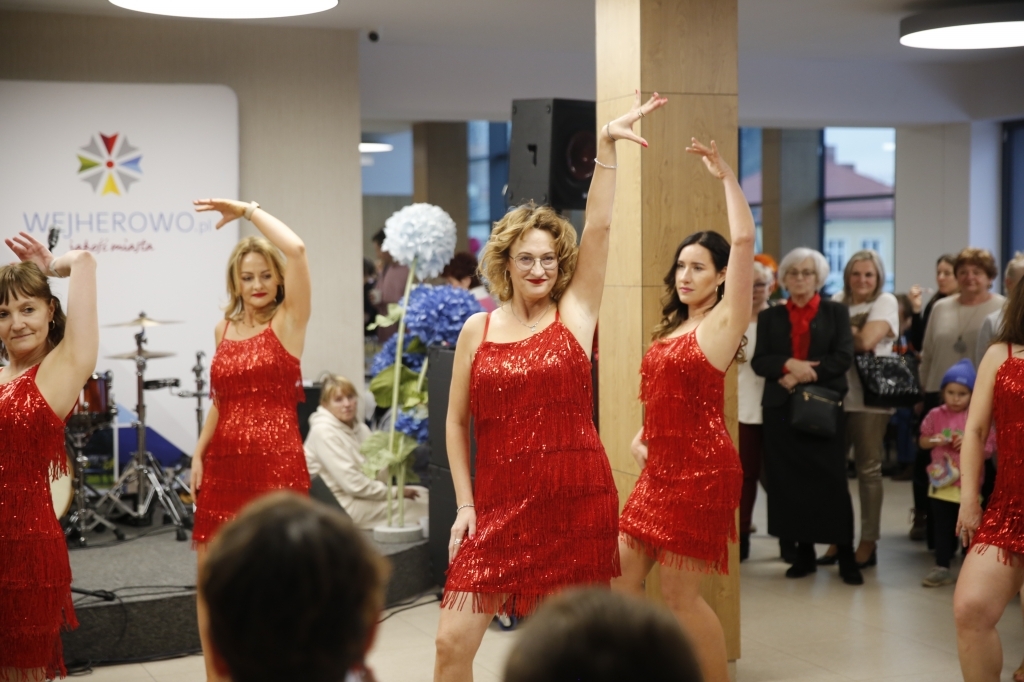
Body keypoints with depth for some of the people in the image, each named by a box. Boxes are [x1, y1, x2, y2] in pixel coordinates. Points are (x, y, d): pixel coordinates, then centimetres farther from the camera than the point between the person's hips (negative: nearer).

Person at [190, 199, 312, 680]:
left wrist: (248, 210, -10)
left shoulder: (288, 321, -4)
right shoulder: (223, 329, 12)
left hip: (276, 464, -5)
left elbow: (296, 248, -20)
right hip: (223, 463, 5)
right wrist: (198, 453, 9)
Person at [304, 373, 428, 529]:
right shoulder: (324, 432, -16)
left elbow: (378, 473, 6)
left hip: (363, 494, 9)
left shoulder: (360, 428, 10)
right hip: (340, 506, -9)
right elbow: (353, 484, -20)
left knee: (423, 493, -1)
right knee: (417, 506, -17)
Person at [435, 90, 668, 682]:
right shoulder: (478, 329, 5)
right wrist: (465, 505, 2)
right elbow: (456, 422, 8)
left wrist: (607, 147, -15)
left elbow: (599, 227, -8)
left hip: (576, 502, -1)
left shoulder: (576, 313, 2)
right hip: (498, 504, 1)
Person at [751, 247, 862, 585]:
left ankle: (846, 555, 3)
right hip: (781, 408, 2)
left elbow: (843, 357, -5)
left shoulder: (836, 312, 7)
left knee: (831, 480, -4)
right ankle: (804, 552, 11)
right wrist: (788, 365, -17)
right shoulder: (769, 317, 12)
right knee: (790, 481, 2)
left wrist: (802, 376, -14)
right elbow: (759, 361, 2)